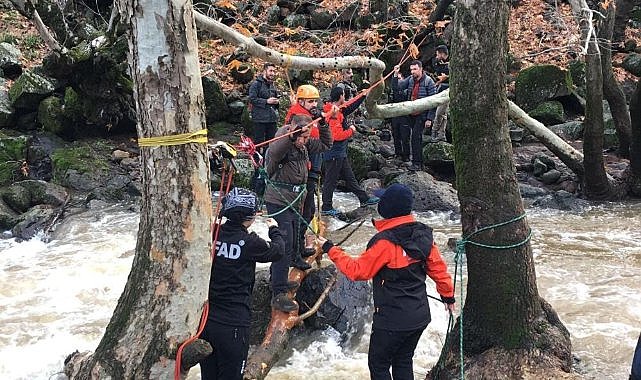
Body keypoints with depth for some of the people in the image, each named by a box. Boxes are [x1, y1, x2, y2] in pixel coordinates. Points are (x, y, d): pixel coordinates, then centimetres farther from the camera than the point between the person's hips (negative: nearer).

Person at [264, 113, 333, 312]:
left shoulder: (305, 145, 3)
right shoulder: (282, 144, -21)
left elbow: (325, 144, 14)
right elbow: (274, 152, -44)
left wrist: (323, 126, -1)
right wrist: (292, 135, -53)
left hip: (295, 201, 8)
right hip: (278, 202, -8)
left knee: (293, 238, 28)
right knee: (284, 245, -14)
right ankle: (279, 294, -14)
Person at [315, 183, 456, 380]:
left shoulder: (385, 242, -23)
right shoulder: (422, 234, -2)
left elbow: (357, 270, -15)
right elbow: (438, 267, 7)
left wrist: (330, 249, -6)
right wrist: (448, 295, 22)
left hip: (392, 319, -7)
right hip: (419, 317, 7)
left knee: (378, 364, 9)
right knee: (403, 362, 21)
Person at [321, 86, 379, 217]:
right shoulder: (334, 114, -23)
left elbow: (350, 108, 25)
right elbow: (337, 135, -28)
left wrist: (363, 96, 24)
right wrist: (351, 130, -12)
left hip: (340, 153, 10)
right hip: (334, 153, -10)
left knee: (349, 177, 17)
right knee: (331, 180, -1)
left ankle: (364, 199, 26)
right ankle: (326, 208, 8)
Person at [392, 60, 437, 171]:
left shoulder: (428, 82, -10)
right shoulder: (410, 80, 7)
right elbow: (396, 87, 1)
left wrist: (429, 118, -16)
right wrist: (396, 75, -13)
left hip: (422, 115, -7)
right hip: (412, 114, 7)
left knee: (415, 136, -17)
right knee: (416, 138, 12)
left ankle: (416, 163, -14)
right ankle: (420, 163, 20)